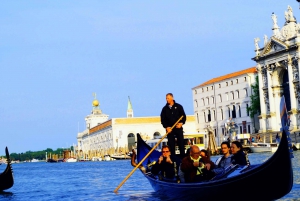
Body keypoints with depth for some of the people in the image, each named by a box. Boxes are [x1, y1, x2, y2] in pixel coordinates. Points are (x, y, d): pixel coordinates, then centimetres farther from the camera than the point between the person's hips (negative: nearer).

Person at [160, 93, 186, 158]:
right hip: (169, 129, 1)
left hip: (178, 128, -1)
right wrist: (166, 127, -9)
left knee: (181, 143, 0)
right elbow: (162, 119, 4)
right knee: (171, 144, -1)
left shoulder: (178, 106, 4)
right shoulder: (165, 109, 7)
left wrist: (181, 123, -12)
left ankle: (183, 157, 4)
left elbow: (184, 116, 5)